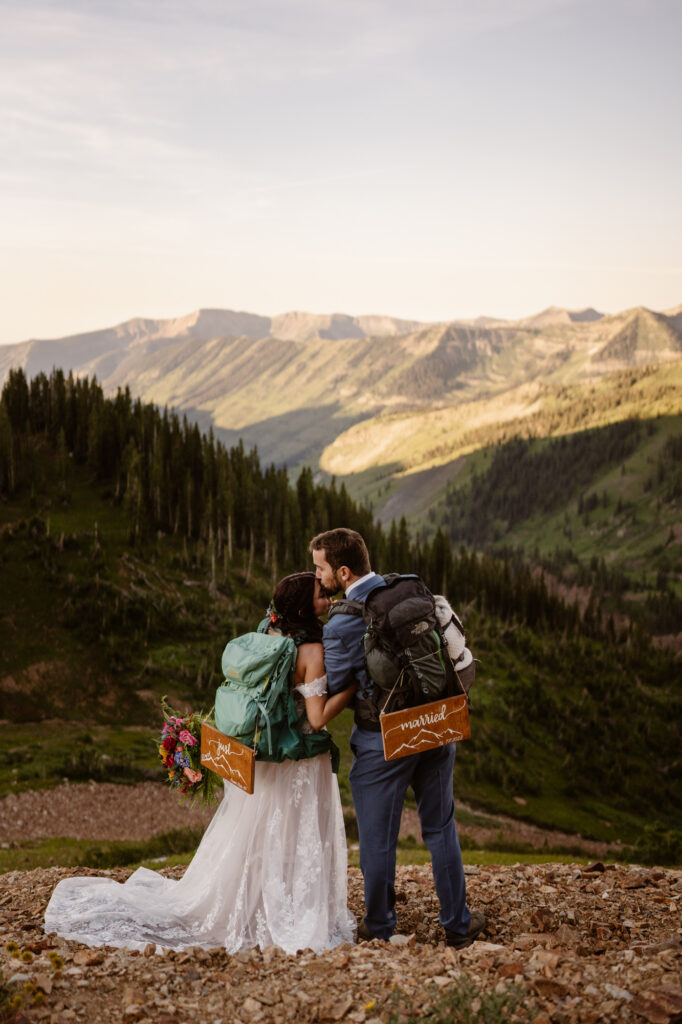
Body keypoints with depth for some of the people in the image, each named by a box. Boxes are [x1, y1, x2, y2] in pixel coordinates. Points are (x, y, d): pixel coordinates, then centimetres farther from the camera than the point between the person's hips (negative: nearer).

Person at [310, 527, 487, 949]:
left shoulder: (342, 627, -20)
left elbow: (329, 692, -9)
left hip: (384, 741, -6)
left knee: (378, 839, 13)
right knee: (440, 827, 20)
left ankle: (379, 927, 30)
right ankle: (458, 923, 29)